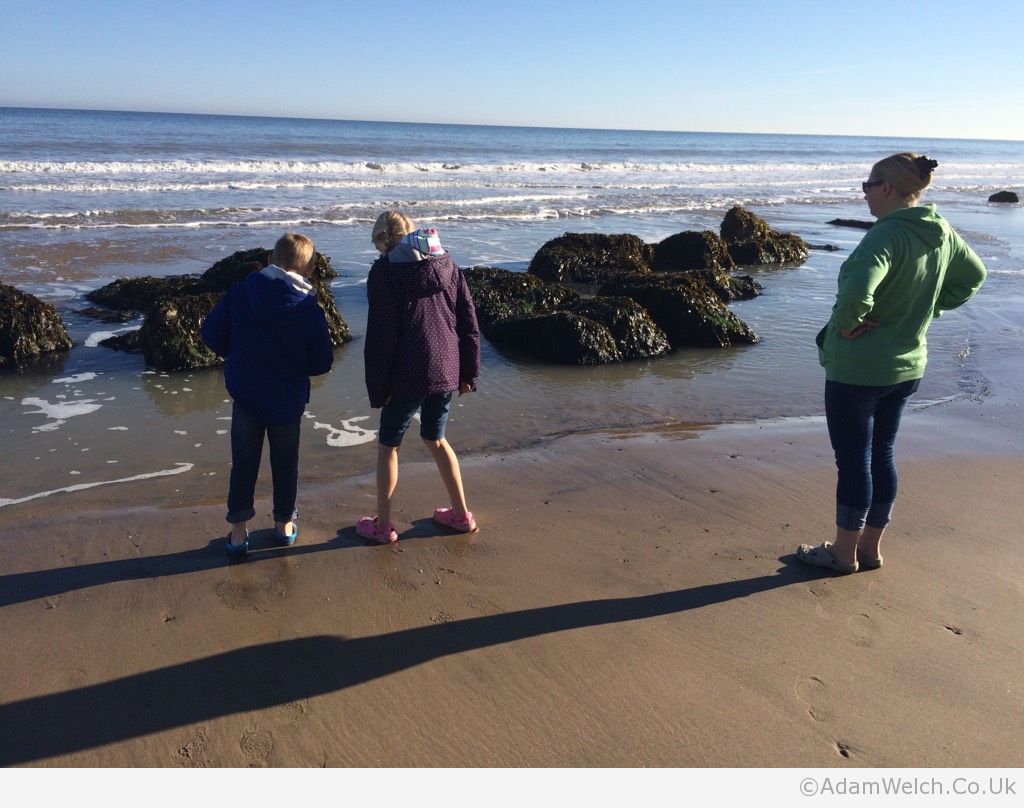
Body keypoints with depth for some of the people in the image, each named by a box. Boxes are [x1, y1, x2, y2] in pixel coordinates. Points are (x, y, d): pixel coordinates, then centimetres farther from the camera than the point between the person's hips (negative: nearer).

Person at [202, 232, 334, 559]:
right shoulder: (309, 309, -15)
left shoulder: (239, 293, -10)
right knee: (285, 463, 17)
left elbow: (212, 334, -4)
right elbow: (322, 363, -9)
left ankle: (238, 532, 17)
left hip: (245, 396, 1)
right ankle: (285, 524, 31)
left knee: (243, 464, 13)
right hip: (288, 401, -1)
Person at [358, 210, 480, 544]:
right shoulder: (446, 263, 10)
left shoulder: (385, 271, -7)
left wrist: (377, 386, -5)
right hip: (447, 370, 6)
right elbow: (469, 322, 8)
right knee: (436, 438, 23)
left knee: (388, 444, 12)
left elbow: (381, 334, -11)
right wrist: (469, 373, 12)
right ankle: (461, 514, 28)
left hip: (409, 375, -5)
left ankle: (382, 524, 20)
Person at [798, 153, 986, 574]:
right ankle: (870, 548, 31)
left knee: (853, 460, 5)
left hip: (856, 369, -8)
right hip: (907, 366, 9)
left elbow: (856, 292, -40)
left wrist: (847, 324, -19)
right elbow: (973, 276, 20)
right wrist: (926, 311, 12)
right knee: (881, 455, 18)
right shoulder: (942, 233, 3)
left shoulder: (887, 235, -24)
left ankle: (844, 553, 20)